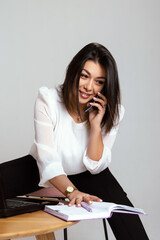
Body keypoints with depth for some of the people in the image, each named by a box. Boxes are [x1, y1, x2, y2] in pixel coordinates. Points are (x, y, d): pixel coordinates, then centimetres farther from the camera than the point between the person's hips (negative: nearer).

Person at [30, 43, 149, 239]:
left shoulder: (111, 112, -12)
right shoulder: (48, 101, -20)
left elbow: (95, 166, -13)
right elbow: (48, 161, -25)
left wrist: (96, 124, -26)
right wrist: (72, 192, -41)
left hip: (89, 177, 2)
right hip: (51, 180, -2)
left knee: (118, 201, -25)